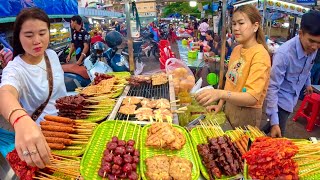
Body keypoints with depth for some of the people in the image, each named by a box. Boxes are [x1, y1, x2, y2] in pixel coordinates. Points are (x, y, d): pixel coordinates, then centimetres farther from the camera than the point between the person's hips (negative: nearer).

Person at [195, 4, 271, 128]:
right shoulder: (236, 49, 3)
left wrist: (220, 94, -43)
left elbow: (252, 98, -29)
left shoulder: (260, 54, -20)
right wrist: (220, 104, 0)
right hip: (229, 107, 7)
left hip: (246, 114, -6)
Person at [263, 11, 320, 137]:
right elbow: (272, 87, -32)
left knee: (279, 121, 25)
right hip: (281, 99, -7)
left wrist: (307, 83, 29)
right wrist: (274, 122, -34)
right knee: (278, 136, -1)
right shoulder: (284, 54, -33)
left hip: (293, 97, 7)